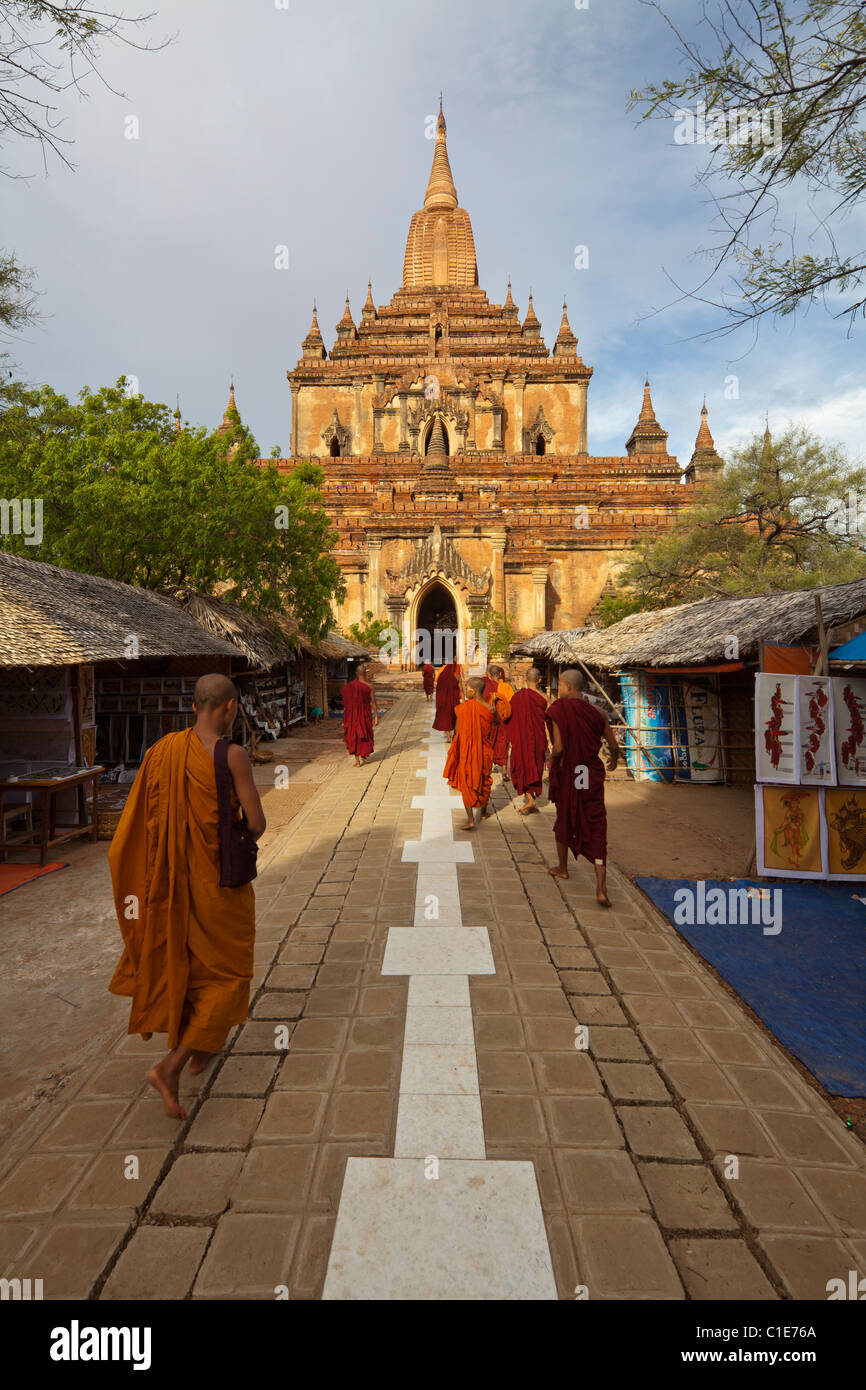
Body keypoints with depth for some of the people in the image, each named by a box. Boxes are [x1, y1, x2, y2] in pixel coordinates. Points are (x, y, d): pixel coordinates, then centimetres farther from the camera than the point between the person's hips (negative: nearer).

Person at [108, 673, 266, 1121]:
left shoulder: (163, 749, -4)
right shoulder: (232, 755, -21)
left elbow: (142, 818, 0)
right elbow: (257, 823, -18)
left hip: (173, 878, 6)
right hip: (219, 881, -6)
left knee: (184, 962, 26)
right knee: (225, 973, 13)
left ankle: (200, 1047, 45)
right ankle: (170, 1066, 4)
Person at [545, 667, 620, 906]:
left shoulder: (558, 710, -13)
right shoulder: (595, 713, 0)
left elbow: (559, 748, -18)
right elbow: (613, 745, 3)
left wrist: (551, 759, 3)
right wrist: (614, 759, 25)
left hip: (566, 772, -2)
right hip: (591, 774, 2)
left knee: (564, 819, 20)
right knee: (596, 826, 2)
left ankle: (562, 868, 39)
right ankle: (601, 887, -6)